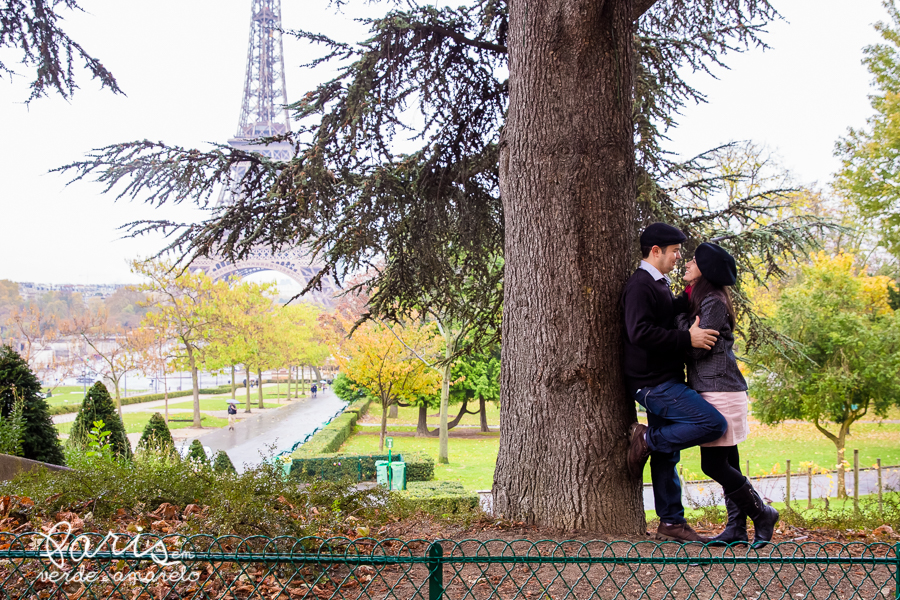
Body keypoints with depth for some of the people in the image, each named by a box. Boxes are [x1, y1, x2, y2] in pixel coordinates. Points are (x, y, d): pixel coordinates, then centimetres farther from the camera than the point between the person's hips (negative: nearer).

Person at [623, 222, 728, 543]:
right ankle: (647, 439, -7)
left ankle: (671, 522, 18)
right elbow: (640, 332, -24)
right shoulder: (640, 285, -13)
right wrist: (688, 339, -23)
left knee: (666, 454, 12)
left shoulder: (658, 285, 20)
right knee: (713, 423, -19)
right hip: (653, 383, -10)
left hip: (662, 382, 10)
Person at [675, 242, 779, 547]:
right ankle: (737, 528, 12)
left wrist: (679, 315, -7)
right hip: (713, 391, 10)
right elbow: (693, 345, 15)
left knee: (714, 465, -8)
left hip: (720, 393, -10)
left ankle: (762, 513, 5)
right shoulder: (699, 300, 17)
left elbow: (697, 348, -16)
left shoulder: (713, 302, -13)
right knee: (727, 464, 9)